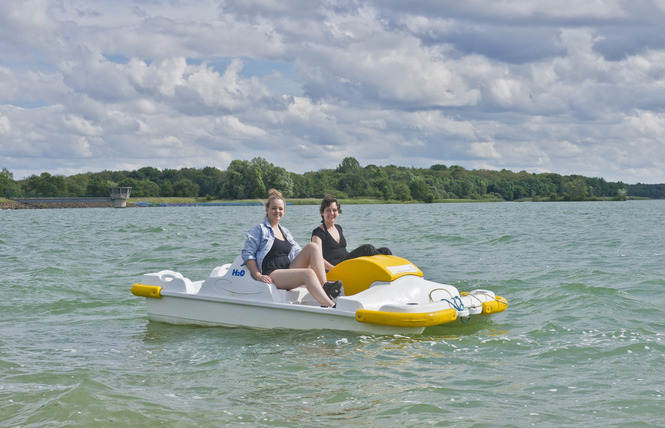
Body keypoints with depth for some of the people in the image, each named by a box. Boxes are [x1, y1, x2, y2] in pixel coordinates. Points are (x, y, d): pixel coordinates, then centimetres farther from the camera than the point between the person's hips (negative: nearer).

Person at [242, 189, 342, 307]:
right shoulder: (260, 229, 3)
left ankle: (325, 287, -23)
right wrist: (258, 275, -15)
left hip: (289, 269, 7)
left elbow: (298, 253, 24)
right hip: (272, 275, -7)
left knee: (313, 246, -11)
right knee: (308, 273, -31)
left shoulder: (285, 232, 24)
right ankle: (330, 306, -44)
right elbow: (248, 254, -3)